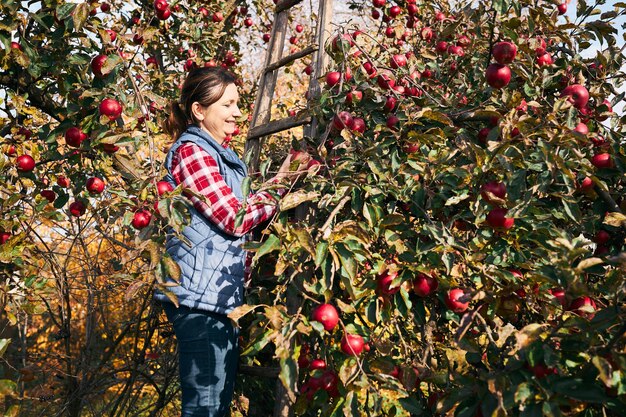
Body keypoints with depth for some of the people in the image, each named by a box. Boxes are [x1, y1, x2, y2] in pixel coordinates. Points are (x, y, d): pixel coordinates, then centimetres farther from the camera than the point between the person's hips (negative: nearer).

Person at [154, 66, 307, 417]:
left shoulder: (223, 153, 19)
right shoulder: (191, 151, -12)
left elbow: (244, 207, 18)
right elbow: (234, 219, -17)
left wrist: (282, 178, 5)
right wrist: (279, 186, -7)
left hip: (225, 293, 10)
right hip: (201, 296, -10)